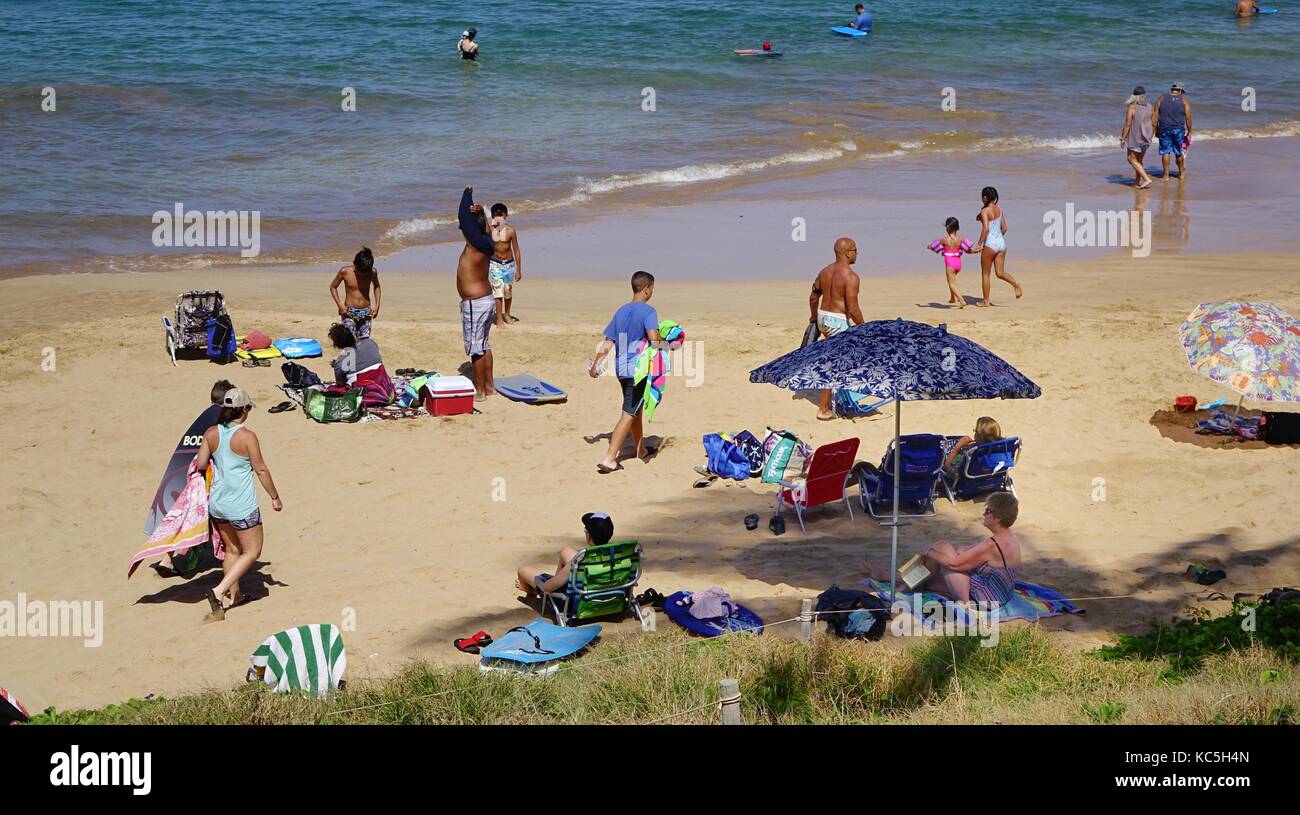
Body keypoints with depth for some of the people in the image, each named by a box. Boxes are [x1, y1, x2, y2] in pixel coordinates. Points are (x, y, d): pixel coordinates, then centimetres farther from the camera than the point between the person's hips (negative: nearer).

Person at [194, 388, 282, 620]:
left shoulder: (211, 433, -2)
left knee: (231, 550, 22)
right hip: (241, 506, -6)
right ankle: (219, 591, -9)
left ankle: (235, 594, 30)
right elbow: (261, 470, -11)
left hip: (217, 503, 6)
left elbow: (200, 464, 2)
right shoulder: (247, 436, -16)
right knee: (252, 551, 6)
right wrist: (275, 497, 1)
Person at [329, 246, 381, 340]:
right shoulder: (345, 272, -11)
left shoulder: (373, 272, -5)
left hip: (366, 313, 2)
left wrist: (377, 305, 5)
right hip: (349, 312, -2)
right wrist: (339, 305, -8)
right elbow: (333, 287, 3)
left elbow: (376, 286, 16)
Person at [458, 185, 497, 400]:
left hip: (474, 303, -10)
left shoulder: (475, 245, -21)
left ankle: (479, 391, 3)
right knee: (483, 345, 18)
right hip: (486, 299, 10)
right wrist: (479, 212, -5)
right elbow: (476, 221, 17)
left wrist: (467, 194, -7)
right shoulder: (483, 243, 4)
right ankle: (489, 386, 26)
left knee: (475, 348, -2)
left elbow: (465, 218, -21)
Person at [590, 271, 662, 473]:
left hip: (621, 369, 8)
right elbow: (653, 337, -25)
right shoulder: (648, 311, -11)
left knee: (636, 410, 24)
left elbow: (607, 342, 10)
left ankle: (641, 450, 40)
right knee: (629, 414, -7)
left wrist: (595, 365, 13)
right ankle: (609, 459, -14)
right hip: (639, 371, -8)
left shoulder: (621, 311, 11)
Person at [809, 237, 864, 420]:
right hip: (839, 321, -8)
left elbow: (813, 297, 17)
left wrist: (814, 317, 33)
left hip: (823, 318, 8)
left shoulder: (825, 272, 6)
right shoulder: (851, 277, -18)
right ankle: (824, 410, 1)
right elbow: (853, 309, -21)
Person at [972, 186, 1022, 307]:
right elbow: (1004, 228, 14)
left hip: (990, 244, -7)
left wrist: (979, 244, -18)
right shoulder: (999, 209, 9)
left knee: (985, 274, 8)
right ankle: (1015, 282, -21)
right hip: (1001, 243, 7)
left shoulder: (985, 211, -12)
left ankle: (985, 301, 13)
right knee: (1000, 273, 7)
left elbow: (986, 229, -24)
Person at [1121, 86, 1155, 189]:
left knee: (1132, 159, 4)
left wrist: (1123, 138, -7)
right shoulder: (1149, 106, 1)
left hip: (1135, 137, -6)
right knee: (1139, 160, 18)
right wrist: (1151, 137, 18)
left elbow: (1128, 124, -15)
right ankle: (1138, 182, 21)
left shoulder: (1132, 107, -15)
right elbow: (1153, 124, 5)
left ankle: (1147, 179, -8)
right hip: (1146, 138, 6)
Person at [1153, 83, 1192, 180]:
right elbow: (1188, 117, -2)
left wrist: (1156, 130, 5)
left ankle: (1166, 175, 5)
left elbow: (1155, 115, 1)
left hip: (1164, 129, 0)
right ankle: (1181, 173, 27)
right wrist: (1189, 132, 7)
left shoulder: (1161, 98, 3)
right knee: (1179, 152, 13)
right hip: (1179, 129, 0)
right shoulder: (1184, 100, -1)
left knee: (1165, 152, 7)